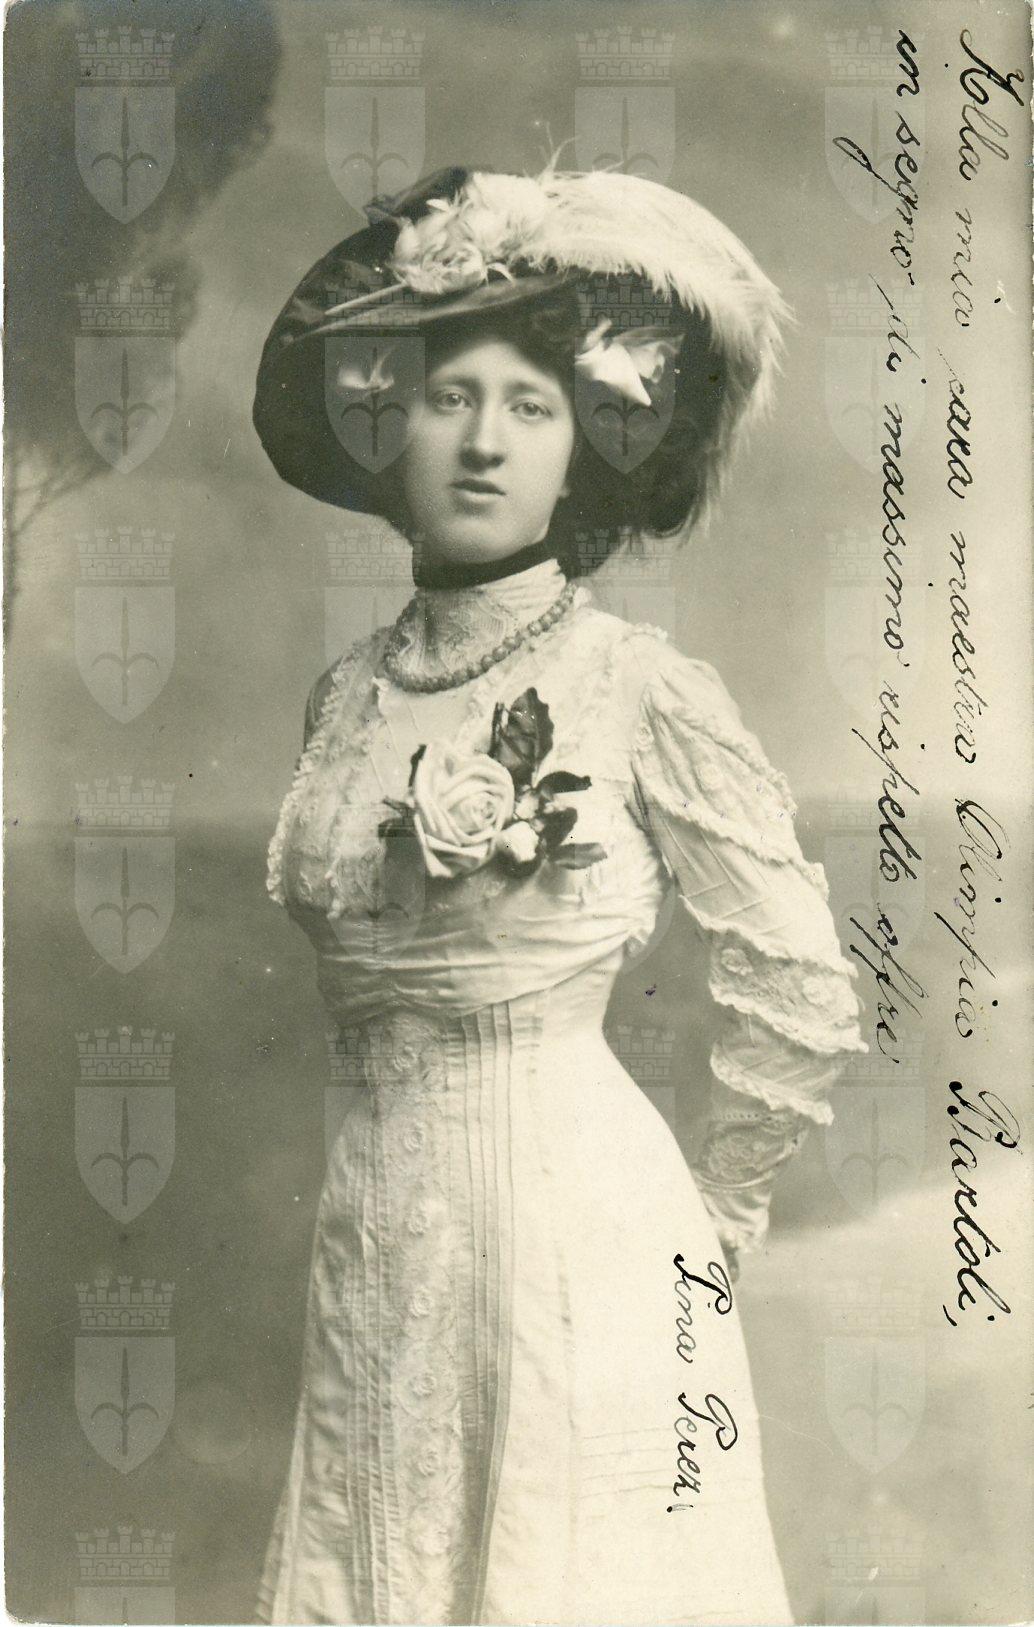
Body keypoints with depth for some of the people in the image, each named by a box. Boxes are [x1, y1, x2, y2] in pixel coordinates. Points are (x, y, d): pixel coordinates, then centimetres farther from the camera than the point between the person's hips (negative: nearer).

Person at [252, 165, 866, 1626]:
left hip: (584, 1214, -5)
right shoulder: (350, 696, 5)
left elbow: (801, 1001, -6)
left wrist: (717, 1207, 3)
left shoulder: (645, 692, -11)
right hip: (380, 1216, 5)